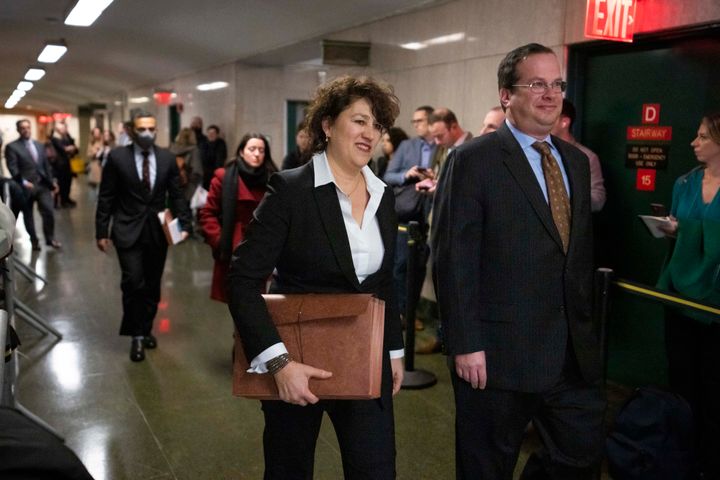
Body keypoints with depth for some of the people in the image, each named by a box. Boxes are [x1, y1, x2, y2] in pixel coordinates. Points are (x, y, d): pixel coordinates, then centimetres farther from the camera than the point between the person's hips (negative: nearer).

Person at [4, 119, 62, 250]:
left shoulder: (39, 145, 14)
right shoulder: (12, 147, -4)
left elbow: (46, 165, 16)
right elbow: (12, 168, -13)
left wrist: (52, 181, 11)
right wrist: (23, 182, -24)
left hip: (42, 185, 4)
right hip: (26, 186, -4)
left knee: (49, 212, -2)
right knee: (28, 216, 8)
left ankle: (50, 239, 14)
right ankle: (33, 241, 22)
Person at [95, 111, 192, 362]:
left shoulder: (167, 158, 2)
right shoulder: (117, 157, -4)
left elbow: (176, 195, 6)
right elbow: (106, 197, -2)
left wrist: (184, 224, -4)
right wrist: (101, 231, -4)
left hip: (158, 231, 3)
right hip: (128, 231, -3)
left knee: (152, 285, 11)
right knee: (134, 283, -11)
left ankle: (146, 329, 29)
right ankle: (136, 336, 5)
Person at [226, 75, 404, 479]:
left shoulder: (382, 195, 4)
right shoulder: (290, 189, -14)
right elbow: (243, 281, -18)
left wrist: (394, 350, 12)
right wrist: (279, 361, -25)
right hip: (297, 359, -4)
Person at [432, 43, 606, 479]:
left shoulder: (575, 160, 11)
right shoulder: (473, 160, -10)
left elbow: (583, 251, 15)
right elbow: (454, 260, -14)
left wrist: (587, 327, 14)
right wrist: (465, 344, -16)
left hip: (573, 349, 6)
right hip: (499, 350, -6)